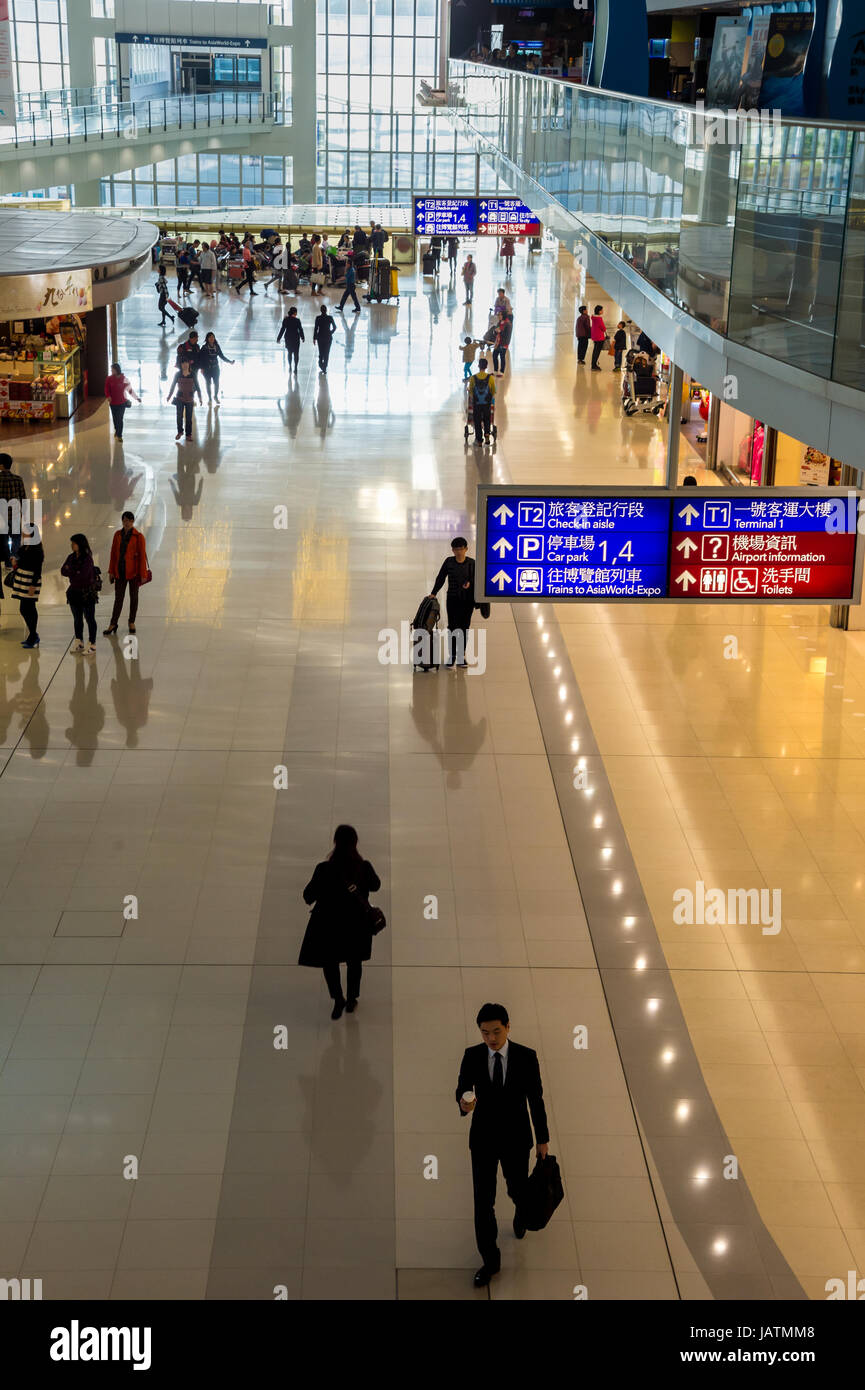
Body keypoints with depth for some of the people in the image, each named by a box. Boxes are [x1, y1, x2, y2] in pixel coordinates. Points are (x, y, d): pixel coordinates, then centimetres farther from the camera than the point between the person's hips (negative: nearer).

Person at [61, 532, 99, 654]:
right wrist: (75, 573, -17)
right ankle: (79, 642, 25)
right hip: (74, 592, 7)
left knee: (89, 618, 2)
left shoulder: (87, 558, -15)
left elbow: (83, 575, -23)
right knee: (77, 618, 14)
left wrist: (70, 571, -10)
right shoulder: (71, 557, 6)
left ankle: (92, 644, 9)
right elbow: (63, 570, -2)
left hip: (87, 593, -7)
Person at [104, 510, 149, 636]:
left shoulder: (138, 537, -9)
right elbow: (113, 554, 6)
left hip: (134, 571, -3)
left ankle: (132, 622, 24)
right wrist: (111, 571, 5)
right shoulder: (117, 535, 2)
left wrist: (143, 574, -11)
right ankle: (113, 624, 9)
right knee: (118, 597, 5)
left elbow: (142, 556, -9)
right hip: (120, 571, 3)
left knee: (133, 596, 10)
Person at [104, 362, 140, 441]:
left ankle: (119, 435, 4)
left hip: (122, 402, -1)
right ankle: (117, 430, 39)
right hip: (113, 402, 1)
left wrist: (136, 397, 1)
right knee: (115, 418, 12)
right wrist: (108, 396, -23)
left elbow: (129, 389, 3)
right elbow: (107, 389, -4)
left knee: (120, 419, -3)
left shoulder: (124, 379, -5)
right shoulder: (109, 378, -3)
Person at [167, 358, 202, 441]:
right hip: (180, 399, 0)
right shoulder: (178, 374, -4)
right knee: (179, 416, 5)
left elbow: (197, 387, 3)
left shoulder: (193, 375, -4)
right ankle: (179, 432, 24)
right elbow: (173, 386, 5)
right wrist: (169, 397, 8)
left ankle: (188, 434, 15)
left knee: (189, 418, 4)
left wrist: (199, 398, -1)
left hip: (190, 400, 0)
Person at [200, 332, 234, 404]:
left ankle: (216, 396, 20)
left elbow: (222, 356, 12)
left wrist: (229, 361, 6)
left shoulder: (217, 347, 4)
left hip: (215, 368, 2)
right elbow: (201, 358, -5)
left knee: (216, 383, -2)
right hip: (207, 368, -2)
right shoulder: (204, 348, -5)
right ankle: (209, 398, 13)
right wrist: (202, 368, -12)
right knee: (208, 384, 2)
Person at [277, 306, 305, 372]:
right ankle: (295, 368, -1)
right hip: (296, 339, -2)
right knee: (296, 354, 5)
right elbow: (300, 330, -6)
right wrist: (303, 338, 8)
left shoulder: (285, 320, -6)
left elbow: (282, 329, -5)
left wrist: (278, 338, 2)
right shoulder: (297, 320, -11)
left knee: (289, 353, 20)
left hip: (288, 338, 3)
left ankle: (290, 367, 22)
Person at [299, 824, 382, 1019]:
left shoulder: (324, 869, -22)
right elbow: (375, 886, 3)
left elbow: (308, 895, -12)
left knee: (329, 961, 20)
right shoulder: (364, 867, -18)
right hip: (357, 922, 2)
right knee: (354, 961, 23)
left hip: (329, 922, -2)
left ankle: (338, 999, 7)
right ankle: (351, 1000, 33)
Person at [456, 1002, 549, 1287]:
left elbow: (536, 1099, -6)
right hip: (483, 1138, 0)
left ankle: (521, 1209, 58)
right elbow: (462, 1089, -5)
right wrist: (464, 1103, -31)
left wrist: (543, 1139, 0)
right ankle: (490, 1260, 19)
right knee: (483, 1199, 2)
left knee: (517, 1188, 20)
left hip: (516, 1138, 0)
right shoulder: (472, 1056, -12)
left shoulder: (526, 1057, -15)